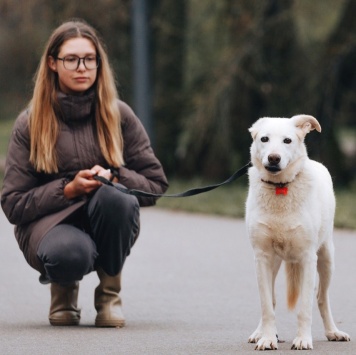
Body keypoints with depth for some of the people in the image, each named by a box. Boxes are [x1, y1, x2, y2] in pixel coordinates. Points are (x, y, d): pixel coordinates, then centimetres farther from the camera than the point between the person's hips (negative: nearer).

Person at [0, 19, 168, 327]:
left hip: (106, 221, 2)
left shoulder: (119, 115, 3)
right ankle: (64, 288, 2)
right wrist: (68, 189, -18)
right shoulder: (30, 123, 0)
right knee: (70, 253, -40)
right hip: (50, 219, -2)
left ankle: (110, 292, -10)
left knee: (116, 197, -35)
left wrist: (114, 178, -18)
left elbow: (156, 183, 3)